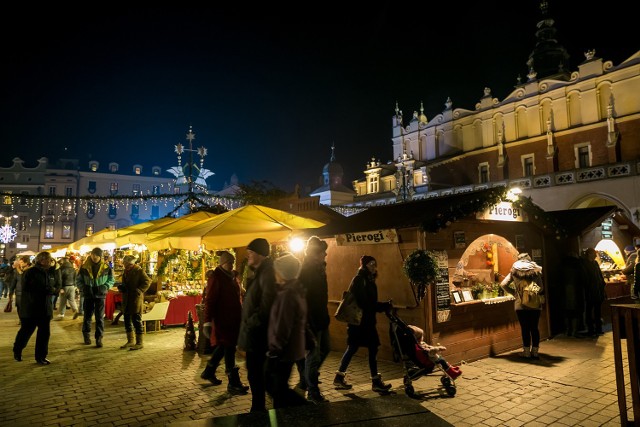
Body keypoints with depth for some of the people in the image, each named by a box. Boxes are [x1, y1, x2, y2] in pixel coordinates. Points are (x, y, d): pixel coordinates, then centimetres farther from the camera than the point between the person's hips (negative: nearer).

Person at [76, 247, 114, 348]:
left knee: (100, 317, 0)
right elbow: (78, 280, 8)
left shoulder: (106, 267, -3)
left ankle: (99, 338, 6)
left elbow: (111, 280, 6)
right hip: (88, 295, 1)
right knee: (87, 316, 11)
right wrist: (84, 288, -5)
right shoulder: (84, 267, -1)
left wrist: (105, 287, -9)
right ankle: (86, 335, 29)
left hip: (100, 295, -1)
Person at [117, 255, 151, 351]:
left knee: (136, 320, -4)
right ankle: (130, 341, 27)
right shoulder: (125, 271, 13)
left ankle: (139, 342, 5)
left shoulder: (139, 271, -10)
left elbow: (147, 282, -14)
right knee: (127, 320, 14)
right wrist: (121, 287, 3)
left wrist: (138, 291, -21)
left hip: (136, 299, -8)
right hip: (126, 299, 8)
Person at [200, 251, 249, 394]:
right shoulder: (215, 277, -14)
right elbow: (210, 300, -18)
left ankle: (208, 372, 37)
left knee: (223, 347, 18)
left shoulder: (230, 276, 11)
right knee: (229, 349, -3)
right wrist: (207, 322, -21)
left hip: (232, 318, 9)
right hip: (222, 319, -9)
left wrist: (241, 316, 17)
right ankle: (233, 384, 6)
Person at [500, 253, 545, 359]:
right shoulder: (537, 270, 4)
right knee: (534, 328, 10)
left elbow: (503, 284, -4)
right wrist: (539, 294, 6)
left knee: (525, 328, 5)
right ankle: (535, 351, 14)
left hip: (521, 304, -1)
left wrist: (514, 293, 4)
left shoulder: (514, 271, 3)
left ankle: (527, 352, 9)